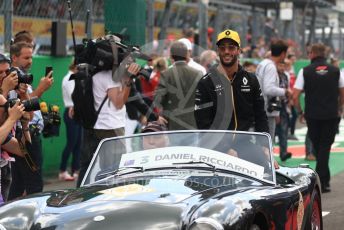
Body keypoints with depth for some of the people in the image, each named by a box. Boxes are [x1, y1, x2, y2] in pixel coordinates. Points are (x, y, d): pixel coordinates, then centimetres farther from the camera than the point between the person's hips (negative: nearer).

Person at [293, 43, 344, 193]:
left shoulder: (305, 71, -3)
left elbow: (295, 96, -7)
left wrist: (300, 112, 7)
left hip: (312, 115, 0)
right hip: (331, 115, 0)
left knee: (317, 146, 14)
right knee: (325, 147, 4)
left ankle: (324, 180, 19)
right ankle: (322, 182, -4)